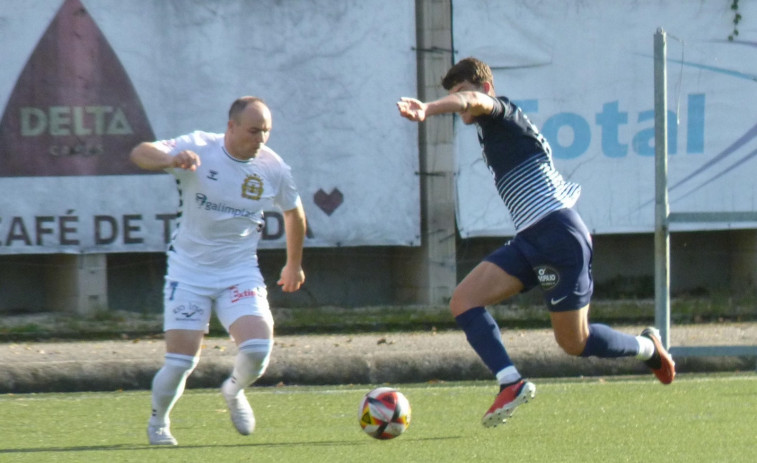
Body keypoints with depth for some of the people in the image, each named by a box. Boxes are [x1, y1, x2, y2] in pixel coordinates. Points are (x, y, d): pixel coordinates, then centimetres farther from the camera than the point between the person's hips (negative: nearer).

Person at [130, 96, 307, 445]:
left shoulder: (273, 168, -4)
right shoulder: (198, 149, -14)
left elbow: (294, 213, 16)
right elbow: (140, 154, -27)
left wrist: (294, 264, 25)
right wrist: (171, 159, -49)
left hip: (240, 272, 2)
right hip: (188, 272, -2)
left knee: (259, 348, -19)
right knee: (180, 362, -7)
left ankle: (234, 391, 16)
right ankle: (158, 422, 24)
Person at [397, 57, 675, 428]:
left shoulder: (501, 113, -8)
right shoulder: (490, 130, 19)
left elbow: (474, 101, -31)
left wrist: (427, 109, -51)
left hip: (559, 234, -10)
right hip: (530, 240, 10)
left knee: (574, 342, 0)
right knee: (463, 303, -8)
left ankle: (647, 347, 25)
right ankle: (511, 383, -16)